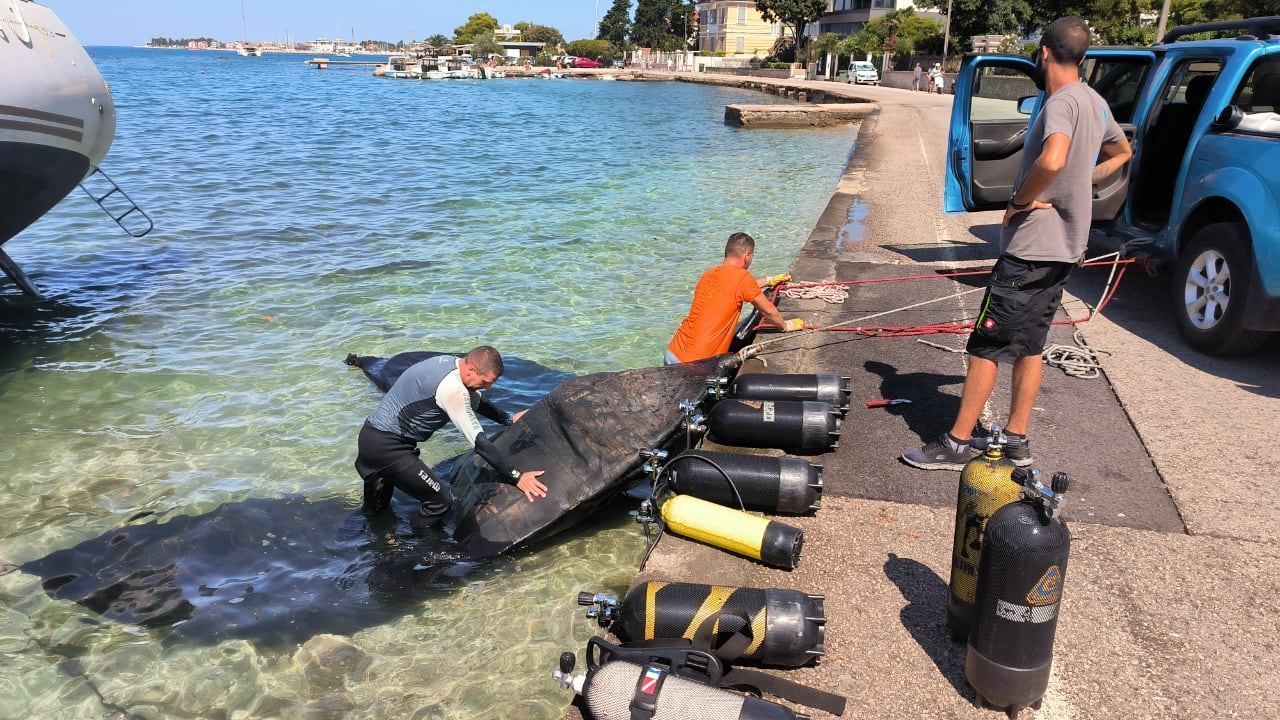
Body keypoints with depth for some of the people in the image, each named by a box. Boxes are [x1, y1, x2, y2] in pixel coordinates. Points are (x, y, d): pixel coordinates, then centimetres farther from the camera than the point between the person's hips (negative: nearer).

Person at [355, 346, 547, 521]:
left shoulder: (450, 362, 1)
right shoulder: (452, 389, -27)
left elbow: (475, 400, 21)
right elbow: (479, 441, -27)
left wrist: (509, 419, 21)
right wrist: (516, 477, -26)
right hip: (386, 446, -10)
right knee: (441, 501, -8)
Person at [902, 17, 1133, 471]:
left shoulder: (1061, 102, -17)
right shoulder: (1095, 103, 13)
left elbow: (1052, 160, -37)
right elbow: (1121, 154, 31)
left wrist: (1020, 201, -19)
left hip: (1031, 248, -10)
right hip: (1064, 247, 10)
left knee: (986, 345, -5)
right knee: (1029, 344, 15)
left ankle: (957, 444, 1)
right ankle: (1016, 438, 23)